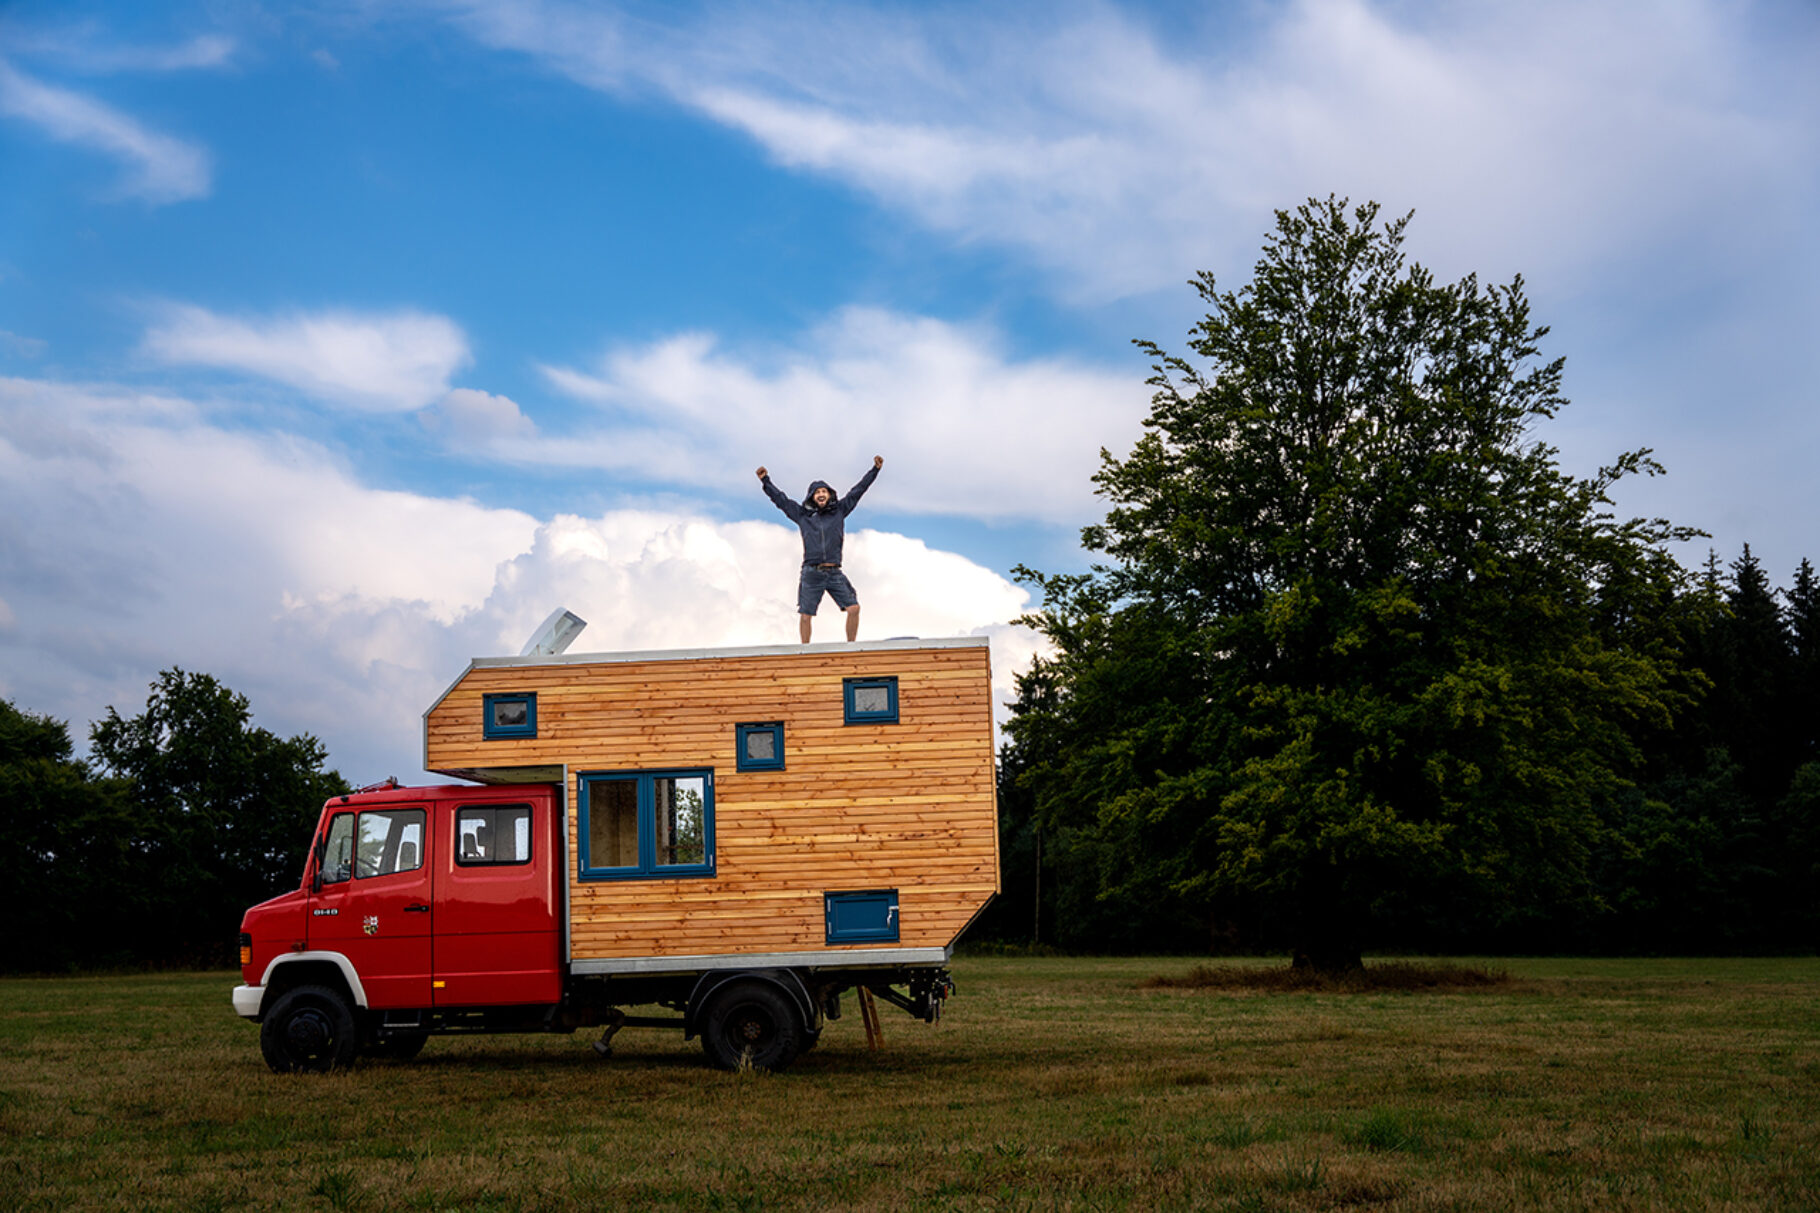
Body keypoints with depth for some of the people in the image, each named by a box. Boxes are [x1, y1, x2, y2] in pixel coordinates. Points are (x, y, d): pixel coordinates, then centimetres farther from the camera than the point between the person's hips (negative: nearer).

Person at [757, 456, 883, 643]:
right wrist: (766, 481, 15)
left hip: (834, 573, 1)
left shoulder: (839, 511, 13)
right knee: (805, 616, -3)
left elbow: (858, 491, 14)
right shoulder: (803, 515, 12)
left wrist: (875, 470, 14)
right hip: (811, 574, -1)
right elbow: (781, 500, 17)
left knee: (853, 608, -10)